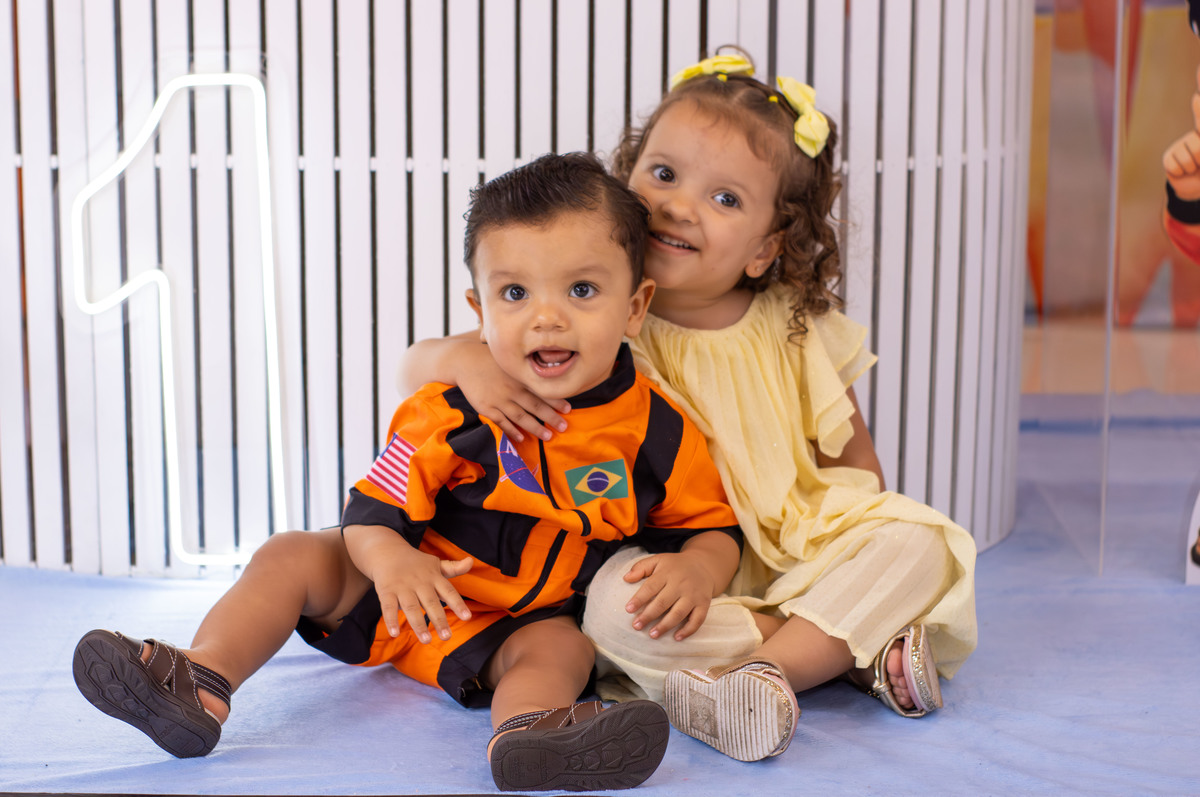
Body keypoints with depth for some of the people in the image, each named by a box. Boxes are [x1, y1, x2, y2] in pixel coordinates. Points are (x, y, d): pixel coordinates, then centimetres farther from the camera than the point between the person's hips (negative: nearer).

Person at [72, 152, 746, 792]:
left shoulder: (657, 432, -11)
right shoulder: (452, 412, -12)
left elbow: (713, 525, 1)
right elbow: (375, 504, -11)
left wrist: (699, 568, -23)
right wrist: (388, 557, -34)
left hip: (529, 620, -2)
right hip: (414, 587, 2)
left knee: (560, 648, -33)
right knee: (292, 557, -11)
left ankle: (525, 732, -63)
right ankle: (201, 681, -22)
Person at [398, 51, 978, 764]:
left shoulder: (798, 330, -2)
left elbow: (854, 458, 10)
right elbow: (417, 364, -8)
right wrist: (468, 359, -31)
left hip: (796, 560, 3)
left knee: (920, 544, -18)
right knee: (616, 606, -34)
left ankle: (762, 669, -31)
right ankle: (865, 648, -25)